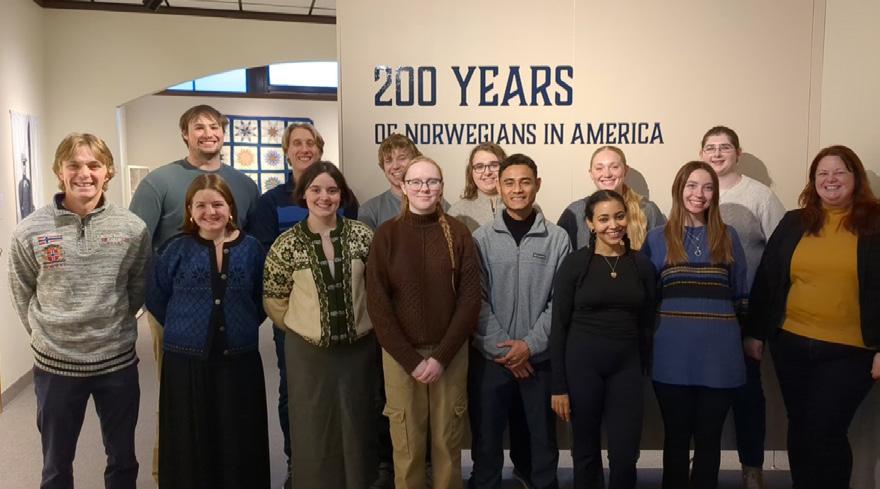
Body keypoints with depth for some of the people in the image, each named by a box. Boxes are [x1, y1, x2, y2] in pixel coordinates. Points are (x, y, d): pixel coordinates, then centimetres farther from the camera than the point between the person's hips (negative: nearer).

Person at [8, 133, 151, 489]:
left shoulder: (132, 228, -8)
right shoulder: (30, 231, -9)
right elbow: (23, 294, 4)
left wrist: (112, 323, 6)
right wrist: (47, 332, 3)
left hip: (118, 360, 0)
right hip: (54, 363, 0)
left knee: (123, 459, 18)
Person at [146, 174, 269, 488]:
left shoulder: (251, 248, 2)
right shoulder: (177, 250, 0)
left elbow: (262, 299, 11)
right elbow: (156, 298, 5)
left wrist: (243, 327, 1)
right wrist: (184, 329, 2)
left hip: (239, 360, 1)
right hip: (186, 361, -1)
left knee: (239, 443, 9)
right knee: (190, 444, 7)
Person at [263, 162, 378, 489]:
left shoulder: (361, 235, -5)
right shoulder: (287, 243, -8)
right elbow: (273, 299, 1)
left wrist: (363, 324, 9)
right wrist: (304, 327, 9)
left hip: (359, 347, 1)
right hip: (308, 350, -1)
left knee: (357, 427, 12)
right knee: (313, 430, 9)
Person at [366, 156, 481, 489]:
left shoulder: (458, 233, 0)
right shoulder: (387, 234, -1)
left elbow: (470, 299, -3)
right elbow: (377, 303, -4)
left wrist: (441, 356, -10)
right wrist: (411, 359, -10)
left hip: (450, 353, 1)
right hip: (401, 354, 0)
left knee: (448, 441, 8)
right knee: (407, 444, 5)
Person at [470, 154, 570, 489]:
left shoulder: (558, 239, 0)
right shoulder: (482, 238, 0)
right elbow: (476, 300, -4)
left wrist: (530, 345, -12)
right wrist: (502, 348, -12)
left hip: (541, 358, 0)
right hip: (490, 357, 0)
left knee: (543, 438, 13)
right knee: (486, 440, 11)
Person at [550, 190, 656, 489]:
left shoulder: (642, 265, 4)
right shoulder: (575, 263, -5)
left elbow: (646, 325, 10)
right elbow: (559, 326, -5)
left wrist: (644, 372, 9)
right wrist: (559, 386, -8)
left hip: (626, 366, 2)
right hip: (581, 364, -2)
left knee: (625, 457, 2)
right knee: (586, 453, 11)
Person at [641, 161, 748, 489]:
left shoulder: (728, 236, 8)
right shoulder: (657, 238, 5)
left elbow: (740, 293, 11)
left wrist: (745, 336, 8)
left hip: (718, 351, 1)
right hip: (673, 352, -1)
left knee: (709, 437, 10)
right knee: (676, 436, 10)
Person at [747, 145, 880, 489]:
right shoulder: (793, 223, 6)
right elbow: (764, 281, 7)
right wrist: (755, 333, 6)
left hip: (849, 351, -3)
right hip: (791, 344, 4)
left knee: (824, 434, -3)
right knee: (799, 431, 14)